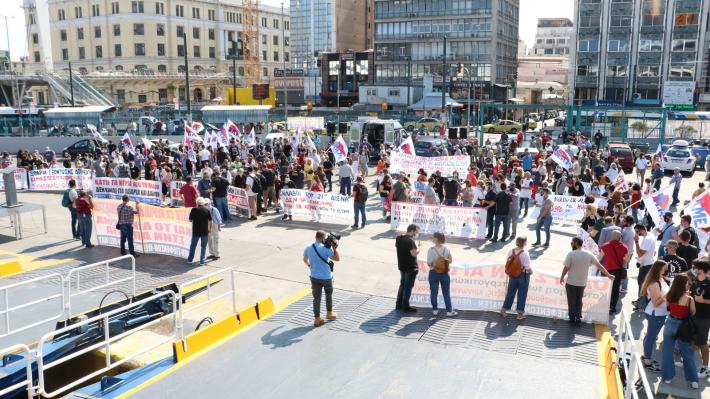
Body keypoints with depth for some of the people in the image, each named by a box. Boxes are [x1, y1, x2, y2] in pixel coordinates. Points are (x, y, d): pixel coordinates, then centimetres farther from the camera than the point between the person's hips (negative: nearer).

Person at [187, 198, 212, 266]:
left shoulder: (193, 210, -6)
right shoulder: (207, 210, -6)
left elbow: (190, 220, 1)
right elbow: (210, 221, -1)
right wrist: (210, 229, 13)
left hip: (196, 231, 1)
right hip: (205, 231, -1)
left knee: (193, 245, 16)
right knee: (203, 247, 9)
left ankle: (190, 260, 23)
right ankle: (202, 261, 8)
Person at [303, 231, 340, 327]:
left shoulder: (308, 248, -4)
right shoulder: (325, 249, -21)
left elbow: (305, 259, 14)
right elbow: (337, 259, -14)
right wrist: (335, 248, -11)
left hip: (314, 277, 4)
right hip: (326, 277, -3)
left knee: (316, 298, 9)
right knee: (328, 295, 21)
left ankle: (317, 319, 10)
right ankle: (329, 313, 36)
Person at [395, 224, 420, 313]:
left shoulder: (398, 238, 2)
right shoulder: (410, 241, -23)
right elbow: (414, 253, -28)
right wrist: (419, 248, -10)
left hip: (401, 266, 8)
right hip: (411, 268, -8)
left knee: (402, 285, 20)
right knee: (408, 287, 3)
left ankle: (399, 305, 25)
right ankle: (405, 307, 10)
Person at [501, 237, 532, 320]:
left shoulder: (510, 251, -7)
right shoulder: (525, 254, -21)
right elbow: (528, 268, -19)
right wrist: (531, 271, 3)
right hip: (523, 276, -4)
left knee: (510, 293, 17)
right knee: (522, 294, 11)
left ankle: (504, 310, 24)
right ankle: (520, 313, 21)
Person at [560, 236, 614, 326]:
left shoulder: (571, 254, -16)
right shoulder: (589, 254, -4)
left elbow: (566, 268, -13)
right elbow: (599, 266, 0)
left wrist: (562, 278, 3)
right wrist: (608, 275, 11)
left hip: (571, 282, -4)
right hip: (582, 283, 4)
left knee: (572, 302, 10)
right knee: (579, 301, 18)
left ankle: (572, 319, 16)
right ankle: (578, 319, 19)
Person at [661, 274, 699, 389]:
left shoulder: (669, 296, -10)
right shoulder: (689, 299, -19)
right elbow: (693, 314, -4)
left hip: (670, 324, 2)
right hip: (682, 326, -2)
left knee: (668, 351, 13)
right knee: (688, 353, 12)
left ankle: (667, 376, 21)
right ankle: (693, 380, 18)